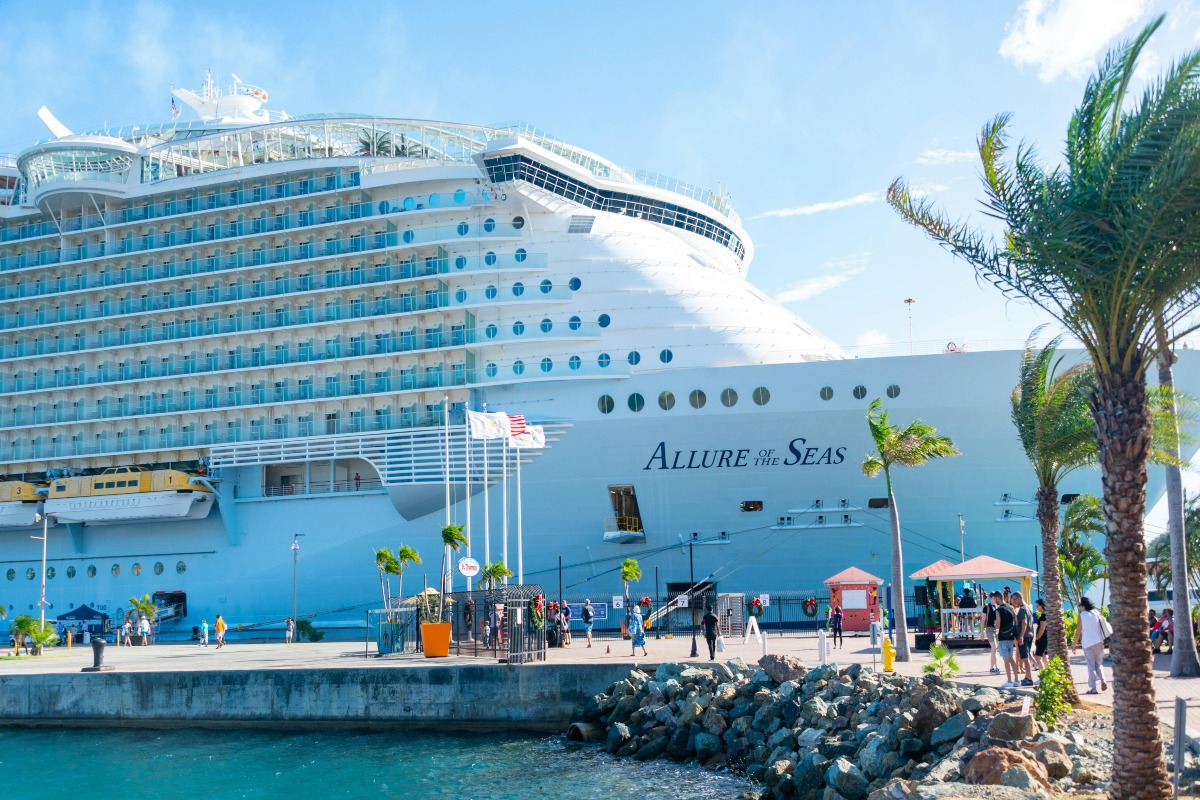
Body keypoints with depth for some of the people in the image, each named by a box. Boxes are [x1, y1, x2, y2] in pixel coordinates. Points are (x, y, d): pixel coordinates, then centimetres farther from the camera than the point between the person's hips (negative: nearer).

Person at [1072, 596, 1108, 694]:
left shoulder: (1082, 615, -5)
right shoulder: (1096, 612, 5)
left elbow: (1078, 632, -5)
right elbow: (1103, 626, 6)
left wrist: (1074, 645, 3)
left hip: (1088, 643, -4)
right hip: (1099, 641, 4)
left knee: (1091, 665, 2)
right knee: (1098, 663, 16)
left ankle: (1093, 688, 0)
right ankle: (1102, 680, -6)